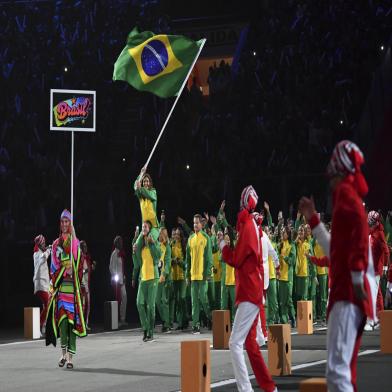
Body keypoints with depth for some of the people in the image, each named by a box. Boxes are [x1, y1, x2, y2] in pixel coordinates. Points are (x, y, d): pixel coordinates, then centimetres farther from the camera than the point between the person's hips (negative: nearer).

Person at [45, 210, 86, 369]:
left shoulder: (76, 243, 8)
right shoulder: (56, 244, 13)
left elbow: (80, 266, 5)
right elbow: (53, 266, 10)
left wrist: (71, 270, -8)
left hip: (73, 284, -1)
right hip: (60, 284, 1)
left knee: (72, 316, -6)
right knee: (62, 314, -10)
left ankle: (70, 355, -6)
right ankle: (64, 352, -2)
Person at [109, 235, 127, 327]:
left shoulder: (121, 253, 16)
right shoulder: (114, 253, -10)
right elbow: (111, 267, -14)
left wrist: (123, 278, 14)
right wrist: (115, 277, -15)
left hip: (121, 280, 9)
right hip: (117, 280, -9)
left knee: (124, 298, 9)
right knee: (119, 299, -9)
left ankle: (122, 319, 14)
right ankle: (118, 320, -7)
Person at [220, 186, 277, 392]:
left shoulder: (247, 226, -15)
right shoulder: (251, 225, 14)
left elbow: (235, 259, -13)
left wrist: (223, 247, 1)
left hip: (249, 293, -10)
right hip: (253, 291, 10)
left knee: (235, 343, -13)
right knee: (250, 342, 17)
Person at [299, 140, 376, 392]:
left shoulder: (345, 192, -4)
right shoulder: (350, 195, 24)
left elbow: (360, 225, -24)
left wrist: (357, 278, -26)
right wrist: (313, 219, 42)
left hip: (349, 291, -10)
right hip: (346, 290, 10)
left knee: (337, 369, -19)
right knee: (344, 370, 13)